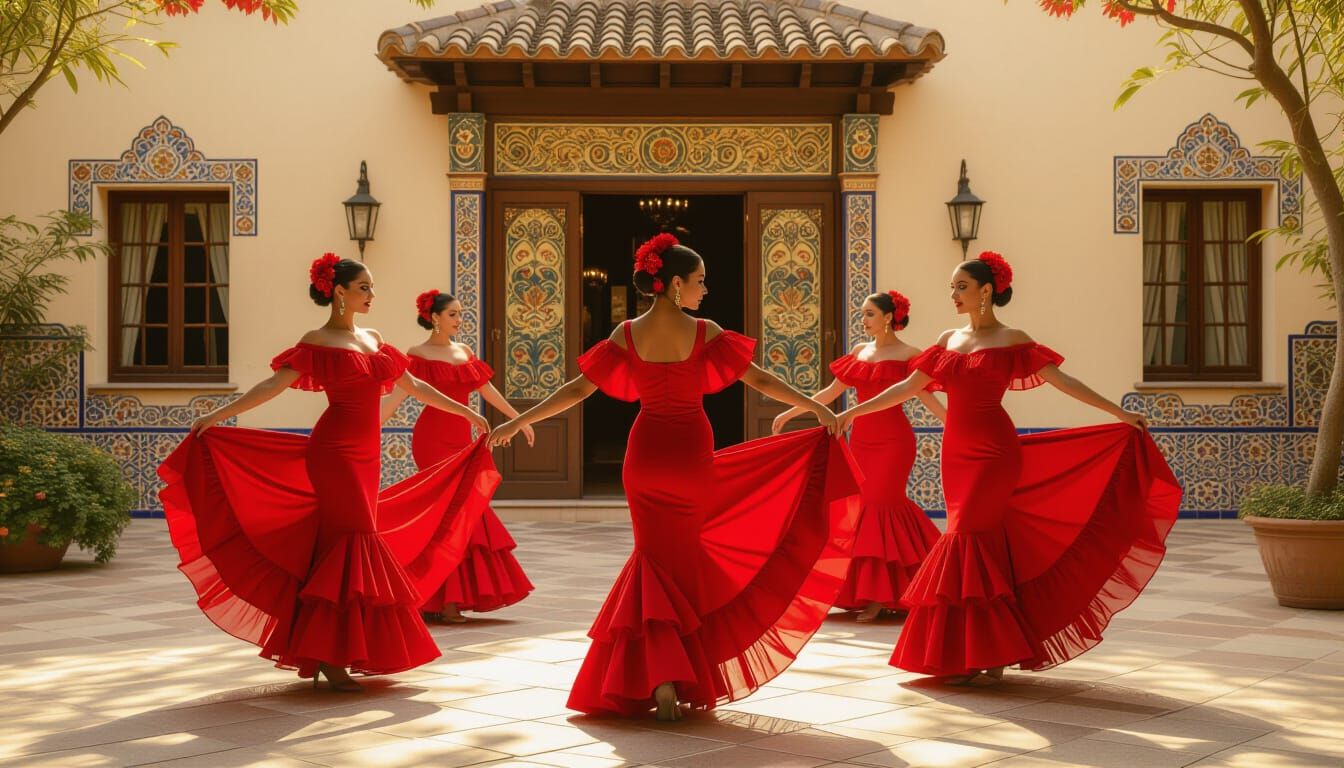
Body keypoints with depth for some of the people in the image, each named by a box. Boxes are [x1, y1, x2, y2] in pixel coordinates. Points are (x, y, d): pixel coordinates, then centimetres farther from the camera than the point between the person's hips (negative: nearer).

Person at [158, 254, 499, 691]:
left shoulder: (372, 339, 17)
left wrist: (467, 413, 25)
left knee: (339, 543, 7)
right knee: (353, 542, -11)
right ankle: (329, 656, -7)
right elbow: (274, 384, -11)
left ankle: (326, 651, 13)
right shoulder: (317, 342, -3)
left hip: (366, 455, 7)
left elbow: (413, 386, 22)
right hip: (335, 452, -7)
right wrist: (217, 416, -22)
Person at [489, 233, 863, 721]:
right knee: (684, 552, 19)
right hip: (692, 455, -1)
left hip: (646, 454, 1)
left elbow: (578, 388, -2)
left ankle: (661, 676, -8)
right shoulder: (705, 332, -8)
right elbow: (758, 379, -6)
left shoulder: (627, 334, -3)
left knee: (659, 557, 9)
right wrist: (817, 408, 3)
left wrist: (519, 420, 7)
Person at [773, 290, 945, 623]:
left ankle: (878, 596, -3)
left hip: (892, 440, -5)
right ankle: (874, 590, 14)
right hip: (862, 439, 5)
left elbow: (926, 396, -3)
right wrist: (789, 413, 15)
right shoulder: (860, 351, 12)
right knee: (867, 505, 5)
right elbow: (831, 392, 15)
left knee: (879, 505, -8)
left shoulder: (908, 355, -3)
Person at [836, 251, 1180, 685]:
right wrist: (853, 411, 13)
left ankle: (984, 654, -7)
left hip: (993, 452, -5)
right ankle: (992, 651, 11)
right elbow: (909, 386, 15)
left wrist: (1118, 412, -8)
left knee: (970, 538, -13)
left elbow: (1061, 381, -3)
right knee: (987, 544, 6)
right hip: (957, 451, 5)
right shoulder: (948, 340, 13)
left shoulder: (1011, 340, -1)